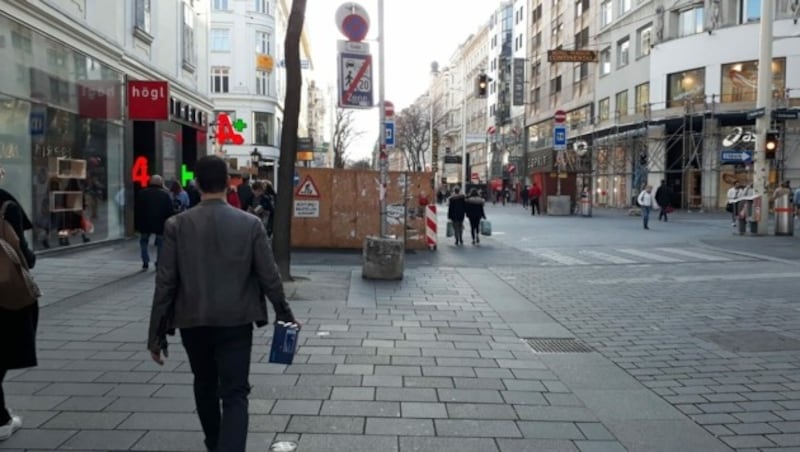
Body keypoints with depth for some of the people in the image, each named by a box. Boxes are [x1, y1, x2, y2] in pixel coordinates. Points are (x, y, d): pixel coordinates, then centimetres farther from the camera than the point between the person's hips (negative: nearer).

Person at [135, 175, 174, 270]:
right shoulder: (166, 194, 0)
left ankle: (145, 263, 10)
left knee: (143, 242, 18)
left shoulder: (142, 193, 2)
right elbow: (170, 211, -1)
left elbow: (137, 210, 2)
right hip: (161, 224, -1)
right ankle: (159, 264, 6)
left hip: (145, 224, 1)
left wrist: (136, 224, 6)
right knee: (161, 244, 9)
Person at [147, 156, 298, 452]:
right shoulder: (250, 224, -8)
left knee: (205, 387, 23)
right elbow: (269, 276, -5)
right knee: (234, 395, 2)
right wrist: (284, 314, 10)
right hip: (235, 322, -2)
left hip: (193, 322, 2)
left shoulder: (177, 225, -7)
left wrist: (156, 334, 0)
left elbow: (165, 283, -7)